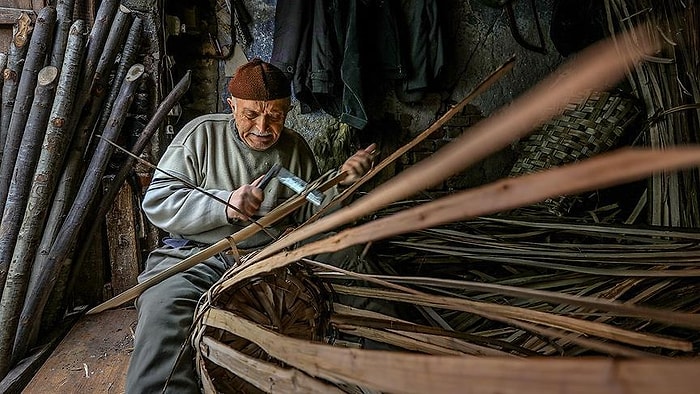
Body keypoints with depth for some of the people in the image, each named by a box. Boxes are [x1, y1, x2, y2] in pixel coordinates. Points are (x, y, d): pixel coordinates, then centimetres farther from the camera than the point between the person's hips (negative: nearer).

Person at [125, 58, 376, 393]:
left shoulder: (296, 148, 14)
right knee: (162, 310, -33)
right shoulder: (202, 133, 4)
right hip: (195, 254, -1)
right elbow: (156, 202, -2)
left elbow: (310, 213, 19)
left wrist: (342, 181, 1)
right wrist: (225, 204, -16)